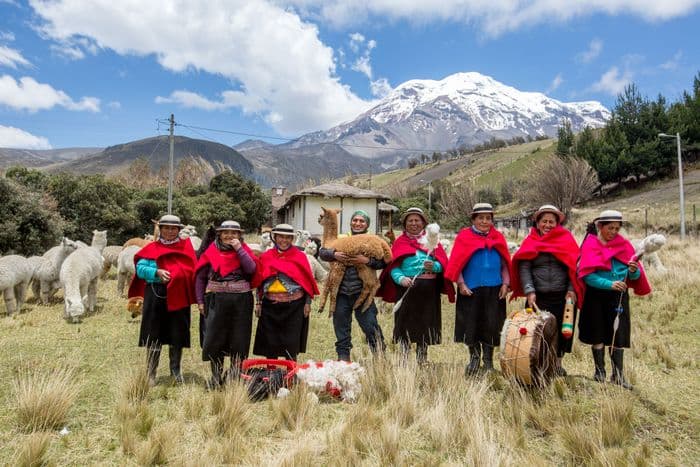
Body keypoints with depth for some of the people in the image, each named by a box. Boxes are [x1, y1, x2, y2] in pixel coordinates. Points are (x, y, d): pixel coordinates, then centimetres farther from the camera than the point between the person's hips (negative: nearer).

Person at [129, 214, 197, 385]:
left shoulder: (186, 246, 8)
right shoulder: (151, 248, 7)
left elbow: (192, 269, -1)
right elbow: (140, 269, -2)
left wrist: (178, 275, -18)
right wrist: (157, 272, -18)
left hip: (179, 295, 0)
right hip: (156, 295, 0)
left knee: (177, 334, 8)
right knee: (154, 334, 5)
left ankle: (176, 371, 23)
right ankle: (151, 373, 17)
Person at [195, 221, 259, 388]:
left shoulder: (244, 249, 6)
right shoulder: (212, 251, 6)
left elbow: (252, 269, -12)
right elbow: (200, 277, 8)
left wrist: (239, 249, -12)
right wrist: (200, 300, 3)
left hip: (241, 300, 0)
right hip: (217, 300, 0)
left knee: (239, 340, 5)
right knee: (214, 338, 3)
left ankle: (235, 377, 21)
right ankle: (215, 377, 19)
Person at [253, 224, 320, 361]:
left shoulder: (299, 256, 2)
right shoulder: (266, 256, 8)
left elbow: (307, 281, 2)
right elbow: (260, 281, 10)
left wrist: (308, 303, -3)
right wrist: (258, 302, 6)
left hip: (294, 305, -2)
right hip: (270, 305, 2)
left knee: (291, 344, 3)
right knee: (270, 342, 9)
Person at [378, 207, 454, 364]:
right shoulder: (400, 242, 10)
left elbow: (443, 262, 3)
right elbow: (393, 266, -1)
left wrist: (434, 266, -19)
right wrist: (400, 279, -20)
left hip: (429, 290, 1)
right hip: (407, 288, -1)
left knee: (425, 325, 6)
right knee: (405, 324, -2)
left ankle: (422, 360, 20)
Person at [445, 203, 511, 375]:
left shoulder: (498, 238, 9)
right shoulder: (464, 237, 0)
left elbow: (505, 264, 11)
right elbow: (456, 264, -2)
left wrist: (505, 284, 0)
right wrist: (461, 284, -10)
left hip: (493, 290, 2)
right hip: (470, 290, -2)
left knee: (491, 325, 5)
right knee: (471, 324, 4)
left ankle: (488, 360, 21)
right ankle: (474, 357, 24)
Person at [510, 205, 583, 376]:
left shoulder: (566, 239, 7)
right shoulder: (530, 242, 6)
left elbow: (574, 266, 1)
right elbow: (524, 268, -4)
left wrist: (572, 290, -10)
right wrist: (529, 291, -15)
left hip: (563, 297, 1)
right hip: (538, 297, -1)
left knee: (562, 330, 7)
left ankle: (558, 363, 25)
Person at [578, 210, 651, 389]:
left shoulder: (624, 244, 5)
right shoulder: (590, 245, -4)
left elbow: (635, 275, 3)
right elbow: (587, 275, -14)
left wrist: (633, 271, -20)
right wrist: (609, 284, -25)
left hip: (618, 296, 2)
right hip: (596, 296, -2)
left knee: (618, 334, 1)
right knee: (598, 334, 7)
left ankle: (618, 374, 11)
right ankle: (600, 371, 20)